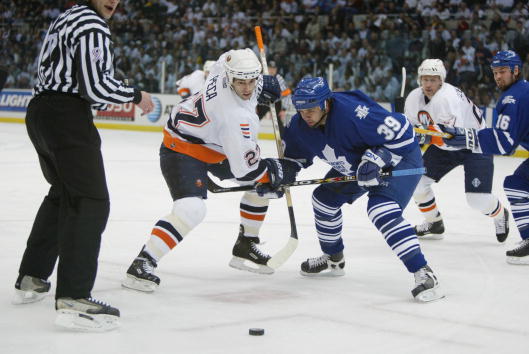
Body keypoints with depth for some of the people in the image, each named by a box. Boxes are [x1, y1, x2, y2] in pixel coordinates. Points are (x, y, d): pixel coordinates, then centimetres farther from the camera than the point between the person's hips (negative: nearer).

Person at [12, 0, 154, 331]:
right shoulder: (93, 27, -12)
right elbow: (96, 87, -21)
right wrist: (136, 96, -5)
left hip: (40, 113, 11)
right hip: (67, 117, -10)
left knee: (62, 194, 26)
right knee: (91, 201, -13)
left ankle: (31, 279, 30)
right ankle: (72, 299, -23)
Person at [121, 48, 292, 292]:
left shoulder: (228, 62, -15)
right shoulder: (235, 116, -36)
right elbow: (246, 169, -29)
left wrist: (262, 84, 5)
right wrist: (279, 171, -14)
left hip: (214, 145, 10)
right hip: (182, 150, -10)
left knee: (264, 183, 12)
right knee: (191, 210, -31)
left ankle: (245, 248, 24)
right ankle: (142, 264, -23)